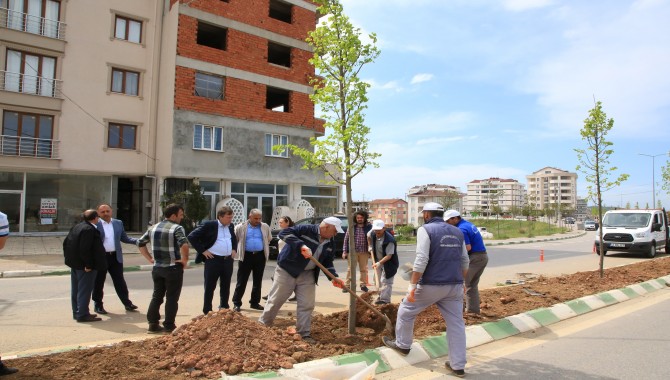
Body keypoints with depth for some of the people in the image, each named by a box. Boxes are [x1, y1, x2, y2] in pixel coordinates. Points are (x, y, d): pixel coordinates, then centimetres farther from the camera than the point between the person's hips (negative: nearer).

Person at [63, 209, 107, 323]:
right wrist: (88, 264, -23)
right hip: (84, 266, -10)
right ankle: (82, 314, 2)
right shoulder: (89, 230, -21)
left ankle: (76, 312, 28)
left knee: (76, 289, 17)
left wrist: (69, 258, 17)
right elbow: (85, 249, -27)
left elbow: (66, 242, 15)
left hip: (74, 264, 10)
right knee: (85, 290, -2)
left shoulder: (76, 227, 11)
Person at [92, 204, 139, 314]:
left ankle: (127, 303, 17)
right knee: (98, 282, 8)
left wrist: (137, 241, -3)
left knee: (120, 281, 10)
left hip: (115, 257, 3)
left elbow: (124, 238, 12)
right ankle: (98, 305, 21)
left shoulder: (118, 223, 8)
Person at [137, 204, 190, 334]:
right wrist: (185, 260, -16)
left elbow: (140, 243, 16)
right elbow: (184, 244, -30)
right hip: (173, 268, -6)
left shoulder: (153, 228, 10)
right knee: (172, 298, 4)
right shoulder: (177, 228, -13)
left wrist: (150, 258, 15)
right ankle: (169, 326, 9)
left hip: (157, 268, 6)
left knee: (157, 296, 15)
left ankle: (153, 324, 17)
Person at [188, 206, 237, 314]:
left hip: (228, 260, 6)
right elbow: (192, 237, -11)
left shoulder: (231, 226, 10)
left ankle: (224, 308, 28)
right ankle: (207, 311, 12)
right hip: (213, 260, -5)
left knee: (226, 286, 14)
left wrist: (234, 249, 13)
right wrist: (203, 250, -12)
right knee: (209, 287, 3)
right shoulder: (209, 225, -9)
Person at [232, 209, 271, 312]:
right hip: (246, 256, -3)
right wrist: (237, 250, 6)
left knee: (258, 281, 10)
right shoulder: (241, 227, -2)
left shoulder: (265, 227, 4)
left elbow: (269, 239, 17)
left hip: (260, 256, 3)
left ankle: (255, 302, 21)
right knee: (242, 281, 1)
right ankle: (237, 303, 10)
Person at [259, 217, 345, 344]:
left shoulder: (330, 244, 3)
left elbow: (327, 262, 10)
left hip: (307, 275, 6)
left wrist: (333, 277, -6)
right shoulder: (306, 229, -19)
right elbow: (284, 233, -27)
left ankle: (305, 334, 17)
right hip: (287, 269, -5)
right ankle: (262, 325, 25)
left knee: (307, 305, 5)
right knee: (275, 299, 6)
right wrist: (301, 245, -36)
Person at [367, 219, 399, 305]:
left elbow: (389, 255, -30)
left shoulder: (389, 240, -31)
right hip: (378, 261, 7)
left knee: (385, 282, -9)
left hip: (388, 263, -7)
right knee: (378, 280, 13)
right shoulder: (372, 233, -13)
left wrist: (379, 263, -37)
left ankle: (385, 300, -5)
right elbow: (368, 237, 14)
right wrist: (371, 247, 7)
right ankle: (380, 298, 25)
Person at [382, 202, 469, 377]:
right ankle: (458, 366, 16)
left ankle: (402, 345, 30)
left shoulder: (425, 230, -9)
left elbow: (421, 261, -18)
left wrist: (412, 286, -16)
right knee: (456, 324, 11)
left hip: (431, 285, -6)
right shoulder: (457, 232, 11)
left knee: (406, 311, 15)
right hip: (454, 286, 6)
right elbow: (464, 262, 14)